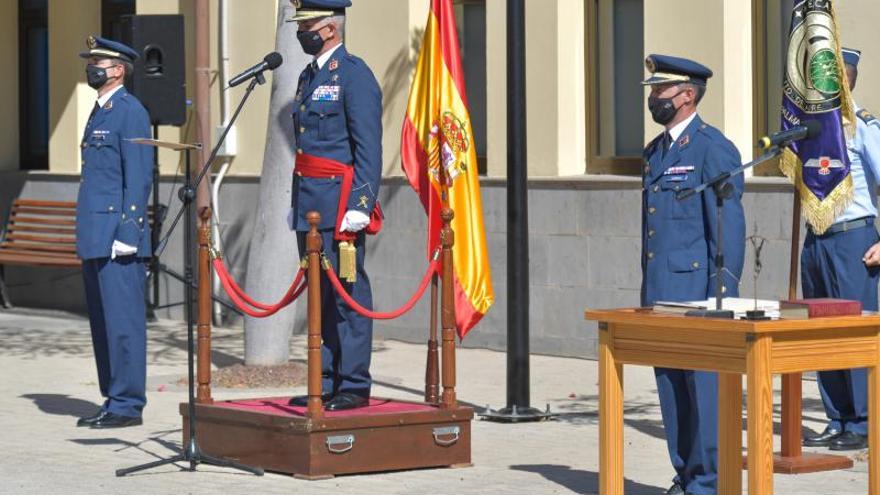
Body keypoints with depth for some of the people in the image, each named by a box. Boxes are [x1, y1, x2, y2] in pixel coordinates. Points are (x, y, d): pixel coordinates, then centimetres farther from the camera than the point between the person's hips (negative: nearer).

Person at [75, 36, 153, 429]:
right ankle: (113, 400, 17)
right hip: (95, 238, 10)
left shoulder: (131, 112, -9)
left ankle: (128, 405, -4)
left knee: (122, 321, -7)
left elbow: (139, 177, -14)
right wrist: (87, 234, 20)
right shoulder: (100, 111, 20)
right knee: (102, 322, 11)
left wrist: (127, 232, -19)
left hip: (118, 238, -10)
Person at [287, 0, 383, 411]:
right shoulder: (309, 76, 18)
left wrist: (358, 207, -19)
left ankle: (354, 386, -3)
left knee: (348, 294, -6)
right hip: (310, 206, 9)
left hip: (340, 204, -9)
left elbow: (369, 149, -14)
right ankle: (328, 383, 14)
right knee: (320, 295, 10)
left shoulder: (354, 75, -8)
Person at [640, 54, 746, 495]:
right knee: (671, 387, 9)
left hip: (697, 287, -8)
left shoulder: (712, 148, -8)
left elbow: (729, 225, -12)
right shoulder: (655, 151, 17)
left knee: (705, 387, -6)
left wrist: (723, 293, -16)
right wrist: (647, 290, 18)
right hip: (661, 292, 8)